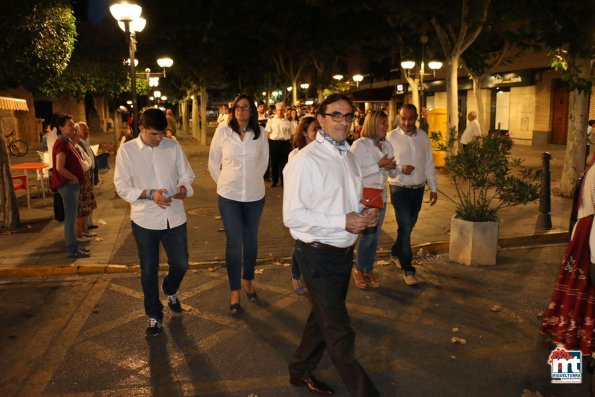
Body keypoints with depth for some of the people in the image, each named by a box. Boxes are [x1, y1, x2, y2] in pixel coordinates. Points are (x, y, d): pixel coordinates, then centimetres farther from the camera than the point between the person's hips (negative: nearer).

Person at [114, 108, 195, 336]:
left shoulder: (173, 146, 0)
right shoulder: (126, 151, -6)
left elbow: (186, 174, 6)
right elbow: (122, 187, -6)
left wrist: (183, 187, -17)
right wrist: (149, 194, -22)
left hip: (174, 218, 2)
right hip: (145, 221, -2)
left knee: (180, 264, 12)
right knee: (149, 271, 10)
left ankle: (170, 291, 46)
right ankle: (154, 315, 30)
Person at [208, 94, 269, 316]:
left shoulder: (260, 133, -5)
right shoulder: (222, 131, -7)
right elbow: (213, 162, 4)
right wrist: (224, 183, 6)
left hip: (255, 195, 2)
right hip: (229, 196, -2)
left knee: (251, 240, 14)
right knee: (234, 243, 0)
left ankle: (248, 281, 35)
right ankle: (234, 291, 14)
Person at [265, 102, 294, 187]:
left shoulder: (288, 122, 3)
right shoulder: (271, 120, 4)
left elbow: (292, 134, 4)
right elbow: (268, 133, 5)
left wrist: (292, 145, -3)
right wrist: (267, 143, -3)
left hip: (285, 143, -1)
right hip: (274, 143, 1)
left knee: (284, 163, 5)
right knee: (274, 163, 10)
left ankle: (284, 181, 17)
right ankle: (274, 180, 26)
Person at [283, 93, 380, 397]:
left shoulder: (347, 155, 7)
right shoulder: (305, 161, -19)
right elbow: (293, 216, -21)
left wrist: (365, 214, -3)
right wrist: (343, 221, -24)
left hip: (344, 251, 9)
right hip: (319, 255, -8)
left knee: (323, 317, 24)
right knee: (340, 332, 4)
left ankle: (301, 372, 46)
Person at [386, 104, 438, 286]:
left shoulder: (423, 136, 4)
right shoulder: (391, 137, -8)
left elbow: (429, 163, 8)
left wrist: (433, 188, 8)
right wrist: (400, 168, -24)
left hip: (418, 189, 5)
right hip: (400, 189, -5)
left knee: (409, 226, 16)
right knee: (405, 227, -7)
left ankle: (395, 253, 40)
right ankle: (408, 270, 2)